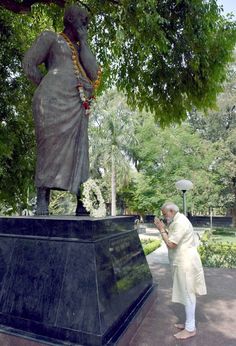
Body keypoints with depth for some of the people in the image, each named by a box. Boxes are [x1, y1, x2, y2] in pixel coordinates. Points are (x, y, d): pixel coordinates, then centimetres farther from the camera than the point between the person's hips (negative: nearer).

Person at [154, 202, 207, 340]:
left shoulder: (180, 222, -22)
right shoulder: (178, 221, 11)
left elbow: (171, 244, -23)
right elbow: (172, 240, 12)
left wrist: (161, 229, -16)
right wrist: (165, 228, 3)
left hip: (186, 263, -10)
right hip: (183, 263, 10)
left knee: (188, 295, 2)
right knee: (187, 294, 18)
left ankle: (190, 329, 16)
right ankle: (190, 323, 32)